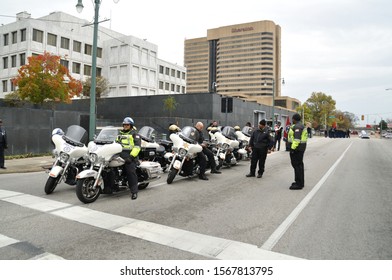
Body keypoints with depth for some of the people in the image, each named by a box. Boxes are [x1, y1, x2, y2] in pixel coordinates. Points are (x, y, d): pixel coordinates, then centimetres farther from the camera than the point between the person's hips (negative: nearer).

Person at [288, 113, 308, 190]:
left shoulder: (297, 127, -16)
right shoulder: (302, 126, 17)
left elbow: (297, 139, -24)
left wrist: (293, 148, -25)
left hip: (296, 148, -11)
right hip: (301, 148, 11)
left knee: (296, 165, -8)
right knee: (299, 165, 16)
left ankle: (299, 184, -7)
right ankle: (300, 182, 25)